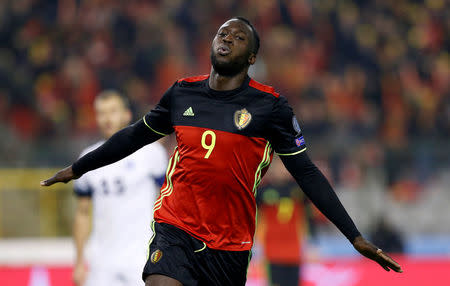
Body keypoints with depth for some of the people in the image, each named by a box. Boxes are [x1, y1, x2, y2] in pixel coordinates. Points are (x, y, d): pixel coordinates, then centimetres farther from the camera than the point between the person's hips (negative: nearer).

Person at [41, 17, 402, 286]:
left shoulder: (271, 106, -2)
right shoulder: (182, 93, 6)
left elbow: (306, 173, -1)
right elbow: (136, 136, 22)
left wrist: (355, 237, -5)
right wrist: (78, 167, 30)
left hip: (230, 247, -1)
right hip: (176, 231, 1)